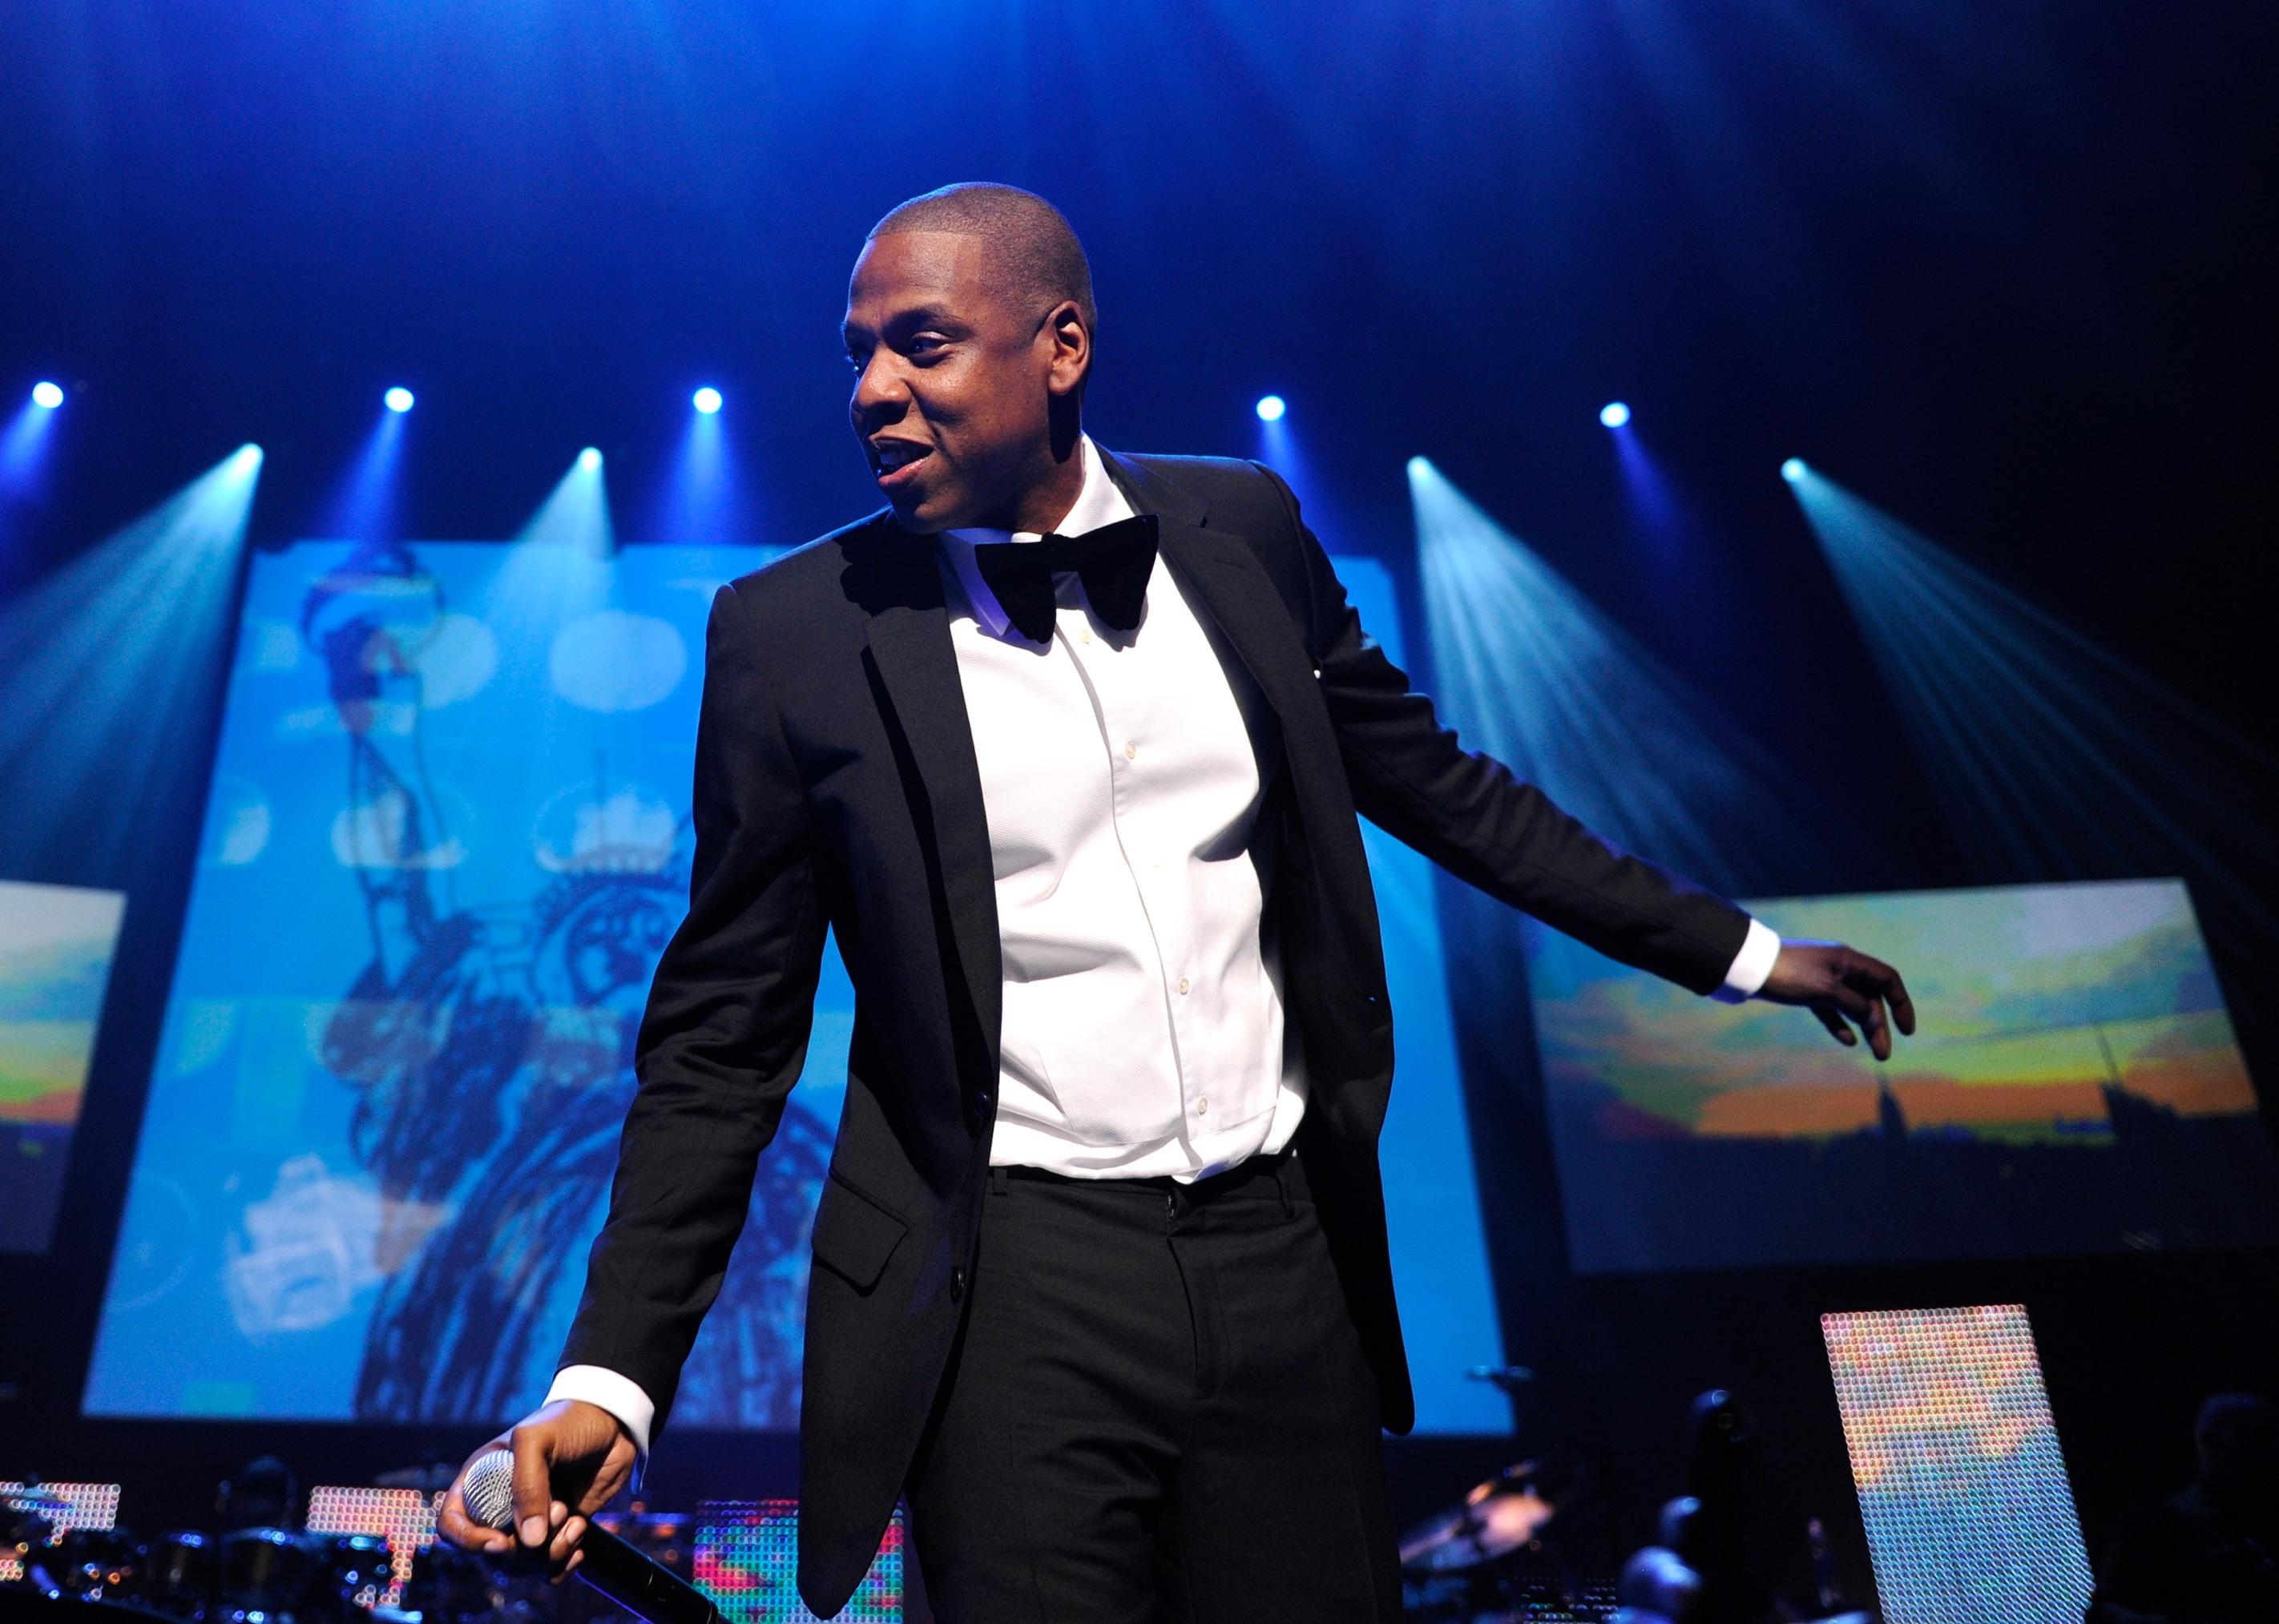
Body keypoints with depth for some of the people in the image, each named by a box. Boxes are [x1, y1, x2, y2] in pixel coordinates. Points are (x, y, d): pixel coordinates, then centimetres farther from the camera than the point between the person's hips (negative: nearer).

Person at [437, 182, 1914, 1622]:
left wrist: (1737, 951, 15)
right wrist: (616, 1378, -8)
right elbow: (724, 1039, -1)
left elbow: (1430, 779, 12)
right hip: (1015, 1286, -2)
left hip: (1286, 1246, 3)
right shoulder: (795, 634, -6)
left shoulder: (1239, 528, 2)